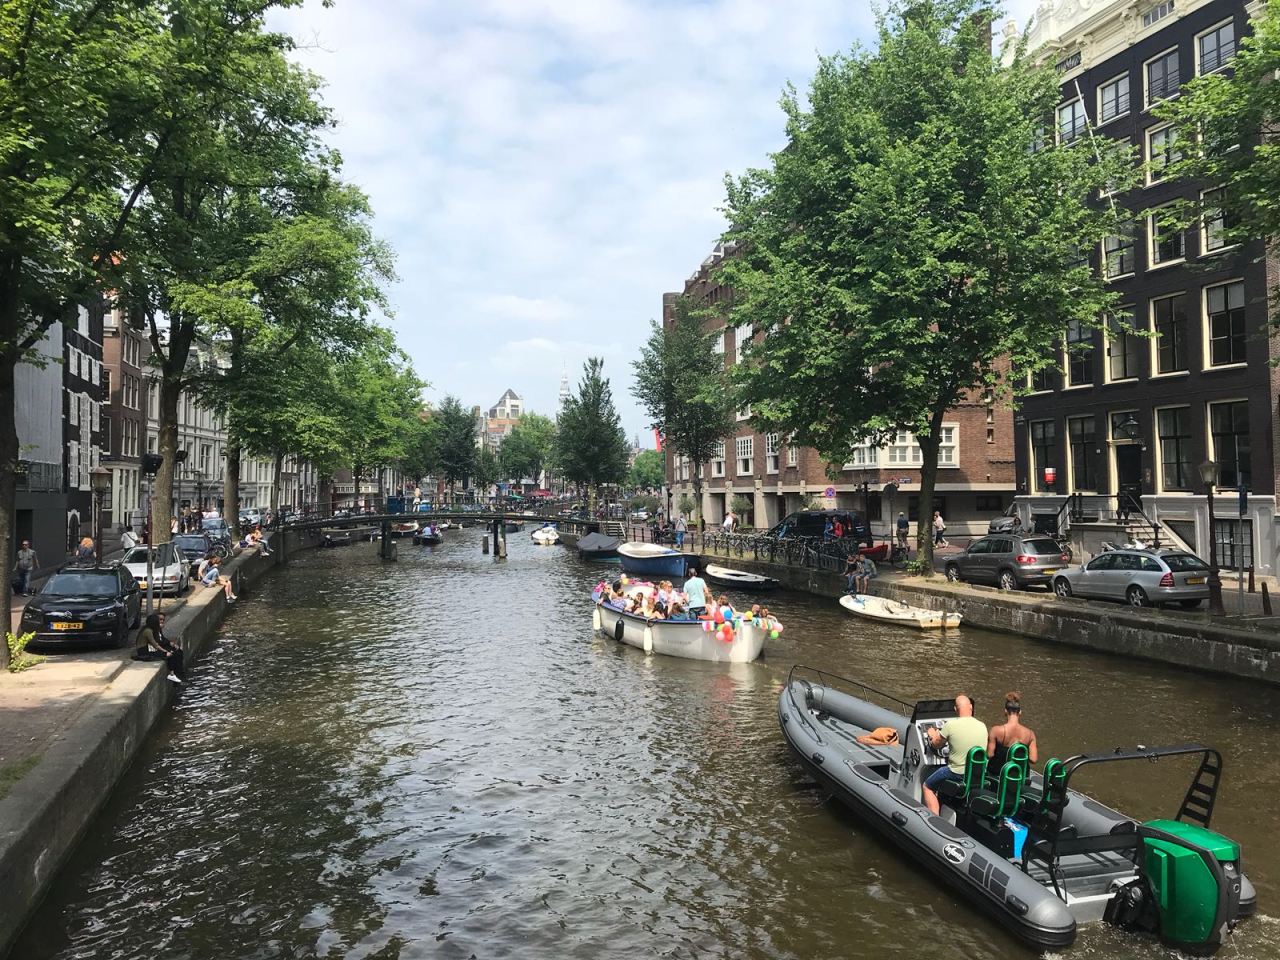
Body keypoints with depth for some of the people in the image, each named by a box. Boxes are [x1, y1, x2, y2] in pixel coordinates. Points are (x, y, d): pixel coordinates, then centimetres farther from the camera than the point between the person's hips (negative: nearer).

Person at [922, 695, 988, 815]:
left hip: (958, 773, -6)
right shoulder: (982, 726, -2)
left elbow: (936, 745, 0)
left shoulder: (950, 725, -16)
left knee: (927, 787, 17)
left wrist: (933, 736, 22)